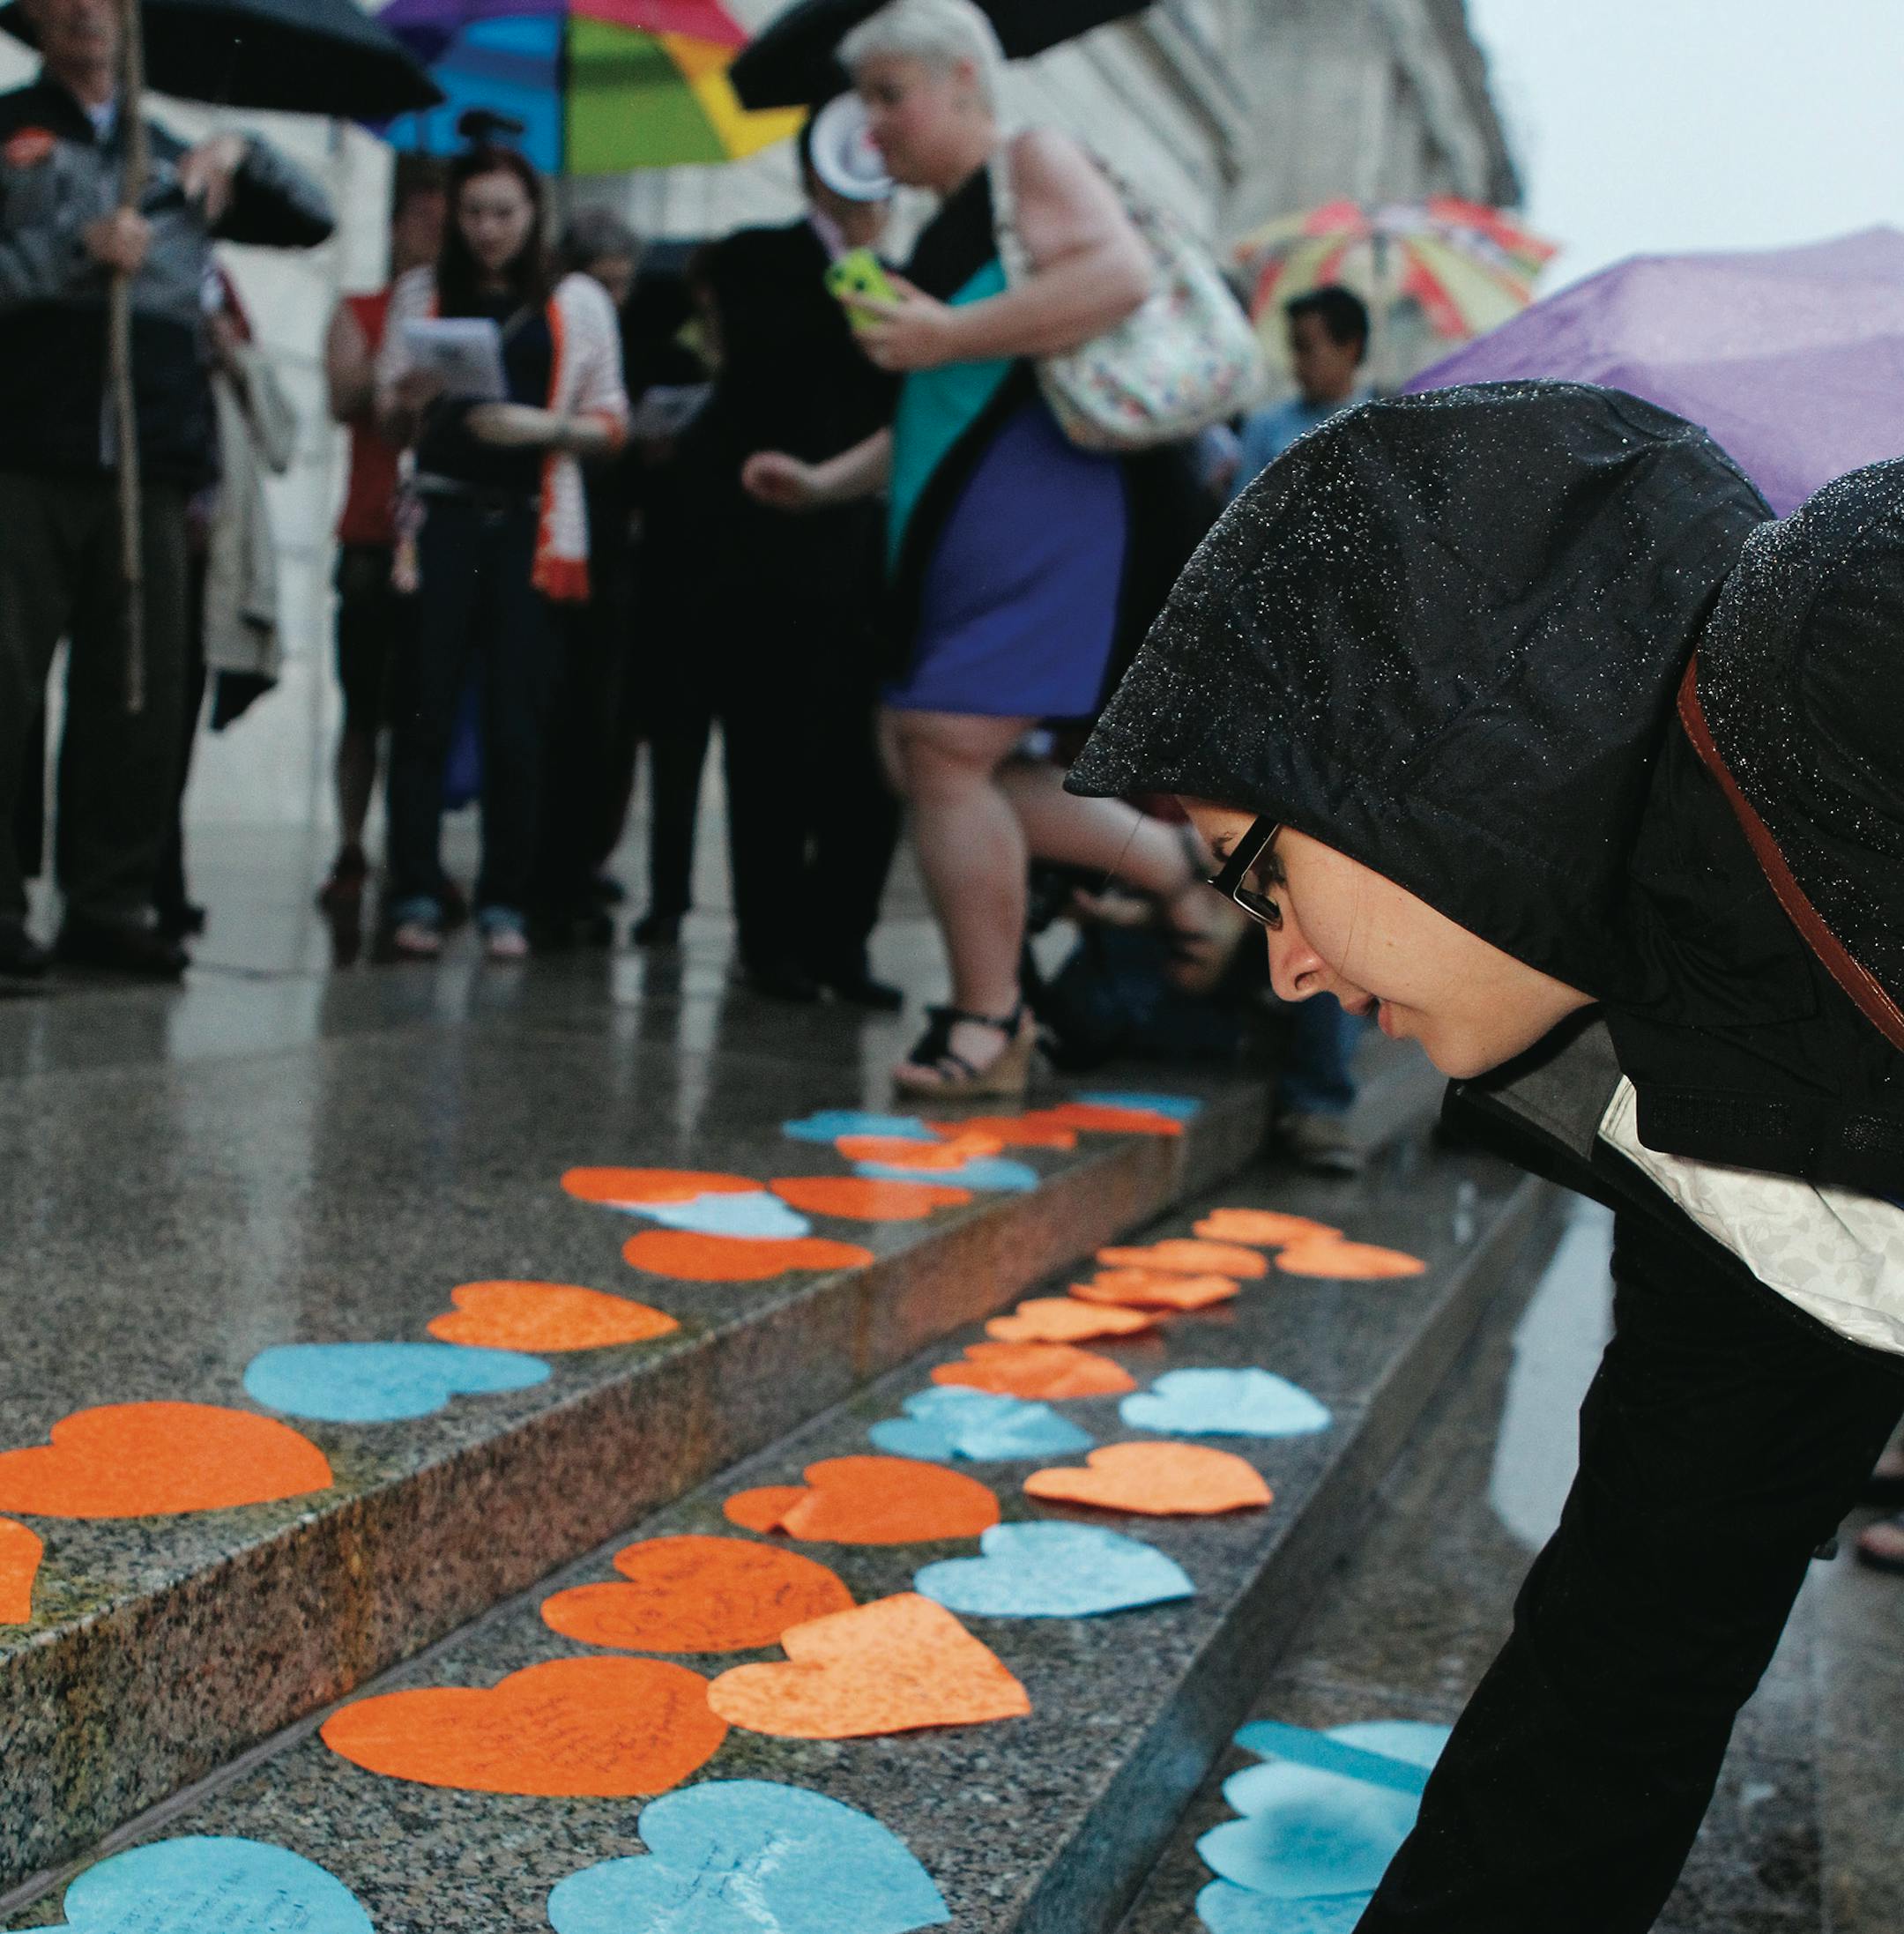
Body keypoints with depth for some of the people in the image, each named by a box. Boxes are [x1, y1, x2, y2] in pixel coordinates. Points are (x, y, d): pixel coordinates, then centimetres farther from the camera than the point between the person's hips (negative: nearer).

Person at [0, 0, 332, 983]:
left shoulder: (173, 159, 22)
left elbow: (313, 221, 25)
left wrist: (241, 153, 10)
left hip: (149, 469, 4)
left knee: (142, 698, 1)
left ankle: (109, 905, 8)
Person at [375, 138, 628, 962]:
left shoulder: (577, 301, 13)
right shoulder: (421, 293, 15)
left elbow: (611, 424, 10)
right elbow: (389, 423, 15)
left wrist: (544, 426, -9)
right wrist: (410, 402, -8)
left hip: (533, 528, 0)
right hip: (443, 516, 1)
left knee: (517, 721, -5)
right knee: (425, 709, -9)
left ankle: (505, 903, 0)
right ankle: (415, 895, -7)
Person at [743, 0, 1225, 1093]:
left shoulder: (1031, 165, 0)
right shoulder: (948, 227, 26)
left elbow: (1122, 276, -21)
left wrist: (946, 335, -20)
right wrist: (827, 483, 22)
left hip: (1042, 509, -10)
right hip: (960, 533, 10)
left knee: (946, 749, -14)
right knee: (926, 756, 5)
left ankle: (987, 1029, -5)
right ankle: (1170, 861, 16)